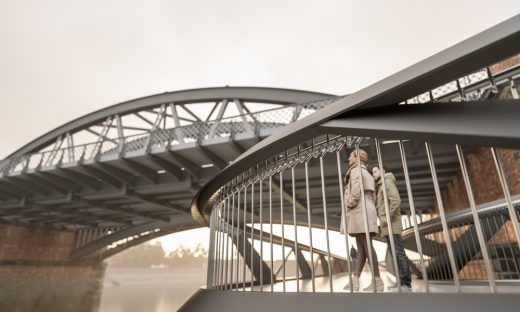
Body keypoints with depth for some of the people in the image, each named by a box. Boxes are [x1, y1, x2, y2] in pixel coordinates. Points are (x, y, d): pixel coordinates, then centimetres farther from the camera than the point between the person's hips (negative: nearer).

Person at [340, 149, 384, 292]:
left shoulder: (356, 170, -1)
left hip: (359, 210, -10)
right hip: (366, 210, 10)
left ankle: (378, 281, -12)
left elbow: (356, 189, -18)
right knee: (361, 247, 1)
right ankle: (355, 280, -1)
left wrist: (349, 205, -11)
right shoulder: (367, 173, 27)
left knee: (367, 246, -12)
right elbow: (372, 196, 24)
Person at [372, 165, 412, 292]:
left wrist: (387, 218, -19)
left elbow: (396, 201, -16)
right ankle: (402, 282, 10)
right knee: (394, 253, 7)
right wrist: (382, 221, 13)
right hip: (386, 226, 9)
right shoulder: (380, 186, 25)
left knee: (398, 252, -11)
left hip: (391, 224, -9)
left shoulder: (388, 182, -3)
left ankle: (406, 284, -10)